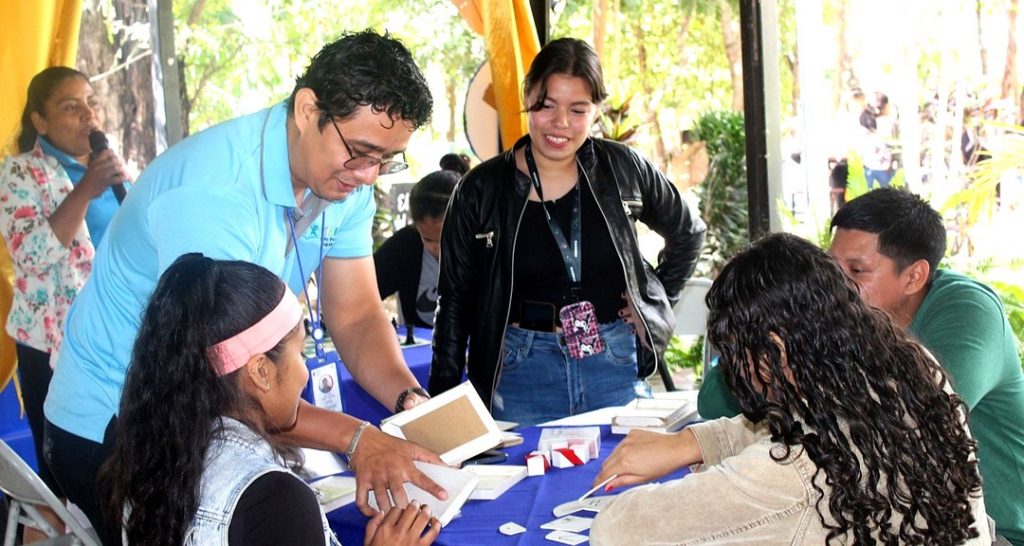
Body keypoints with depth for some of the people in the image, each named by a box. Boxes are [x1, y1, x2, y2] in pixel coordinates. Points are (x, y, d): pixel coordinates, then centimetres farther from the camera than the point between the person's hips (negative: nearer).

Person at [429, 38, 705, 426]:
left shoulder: (624, 170, 1)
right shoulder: (481, 190, -3)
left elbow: (687, 233, 18)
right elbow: (455, 301, 1)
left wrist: (656, 301, 8)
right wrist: (443, 402, -3)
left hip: (618, 365, 2)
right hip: (522, 372, -1)